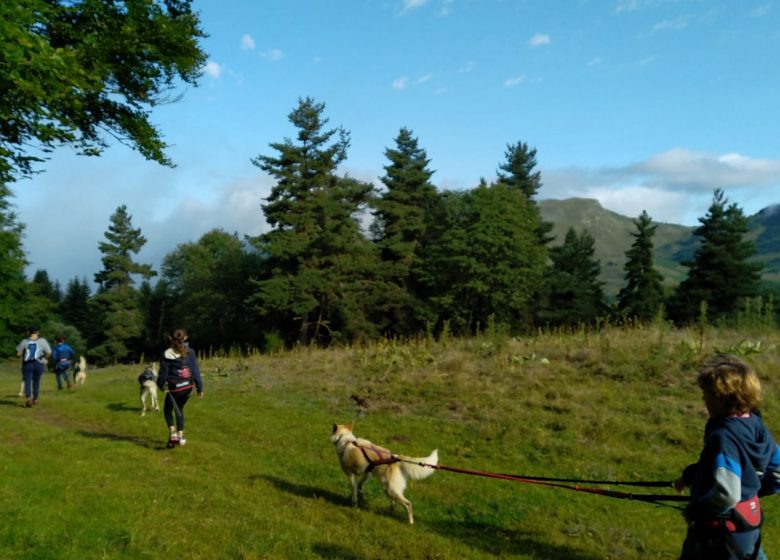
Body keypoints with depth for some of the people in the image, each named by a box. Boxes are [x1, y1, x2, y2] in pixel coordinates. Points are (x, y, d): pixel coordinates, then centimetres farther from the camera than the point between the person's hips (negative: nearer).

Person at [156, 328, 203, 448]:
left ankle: (173, 433, -4)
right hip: (188, 387, 3)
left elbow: (163, 373, -4)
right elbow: (195, 370, -2)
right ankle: (180, 437, 20)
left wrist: (160, 384, 17)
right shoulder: (190, 352, -5)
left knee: (167, 410, 16)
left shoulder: (167, 355, -12)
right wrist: (200, 388, 5)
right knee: (179, 409, 22)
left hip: (174, 388, -3)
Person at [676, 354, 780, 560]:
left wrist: (694, 510, -18)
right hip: (749, 518, 8)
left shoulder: (724, 437, -30)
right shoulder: (755, 423, -5)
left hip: (720, 529, -8)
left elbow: (726, 494, -35)